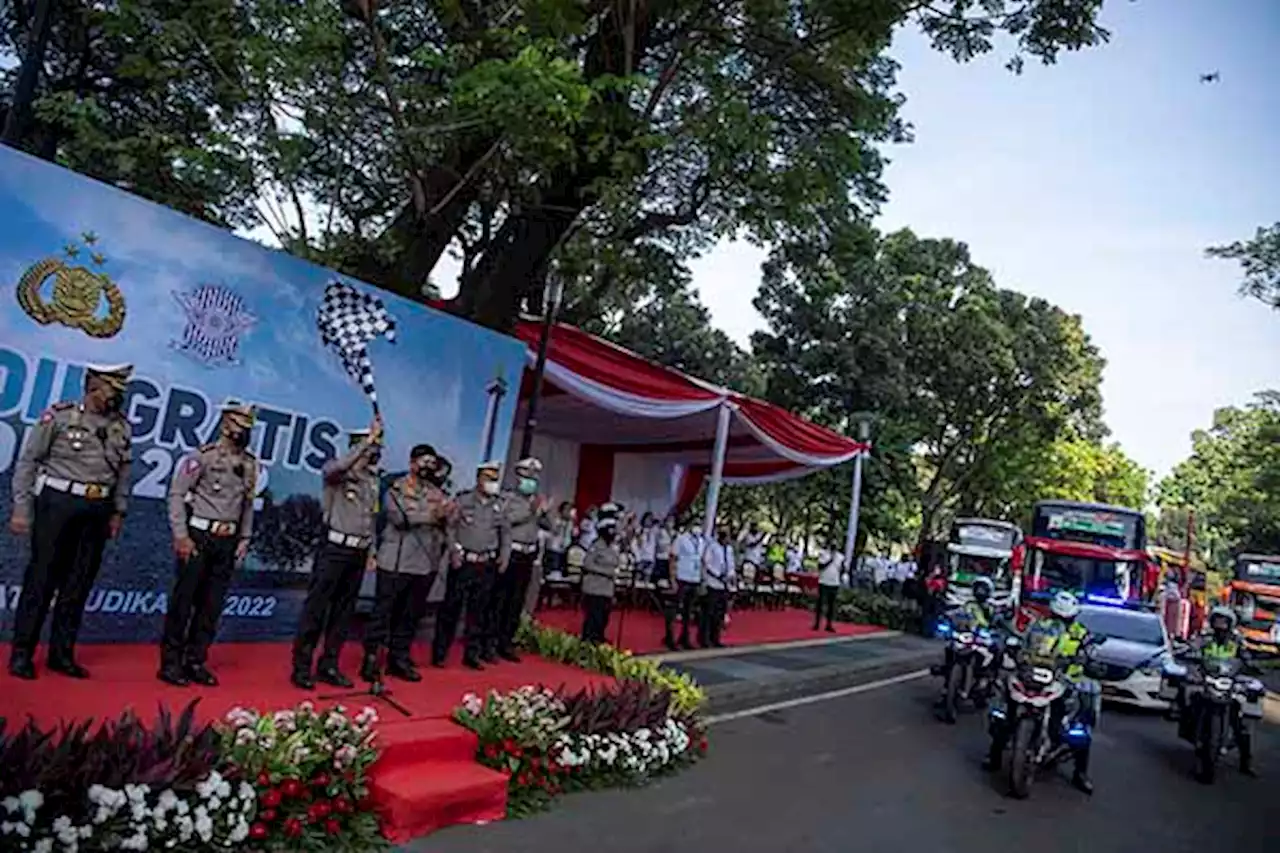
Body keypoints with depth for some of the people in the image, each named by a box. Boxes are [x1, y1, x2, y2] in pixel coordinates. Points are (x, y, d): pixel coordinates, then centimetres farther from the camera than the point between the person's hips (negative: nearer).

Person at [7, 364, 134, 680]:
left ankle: (61, 654, 18)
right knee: (42, 578, 1)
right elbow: (28, 461, -3)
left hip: (97, 511, 4)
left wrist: (118, 512, 10)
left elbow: (123, 473, 12)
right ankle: (21, 653, 13)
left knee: (78, 584, 8)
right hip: (57, 503, -4)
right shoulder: (59, 415, -4)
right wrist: (21, 508, -6)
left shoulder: (122, 426, 8)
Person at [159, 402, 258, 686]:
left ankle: (196, 661, 19)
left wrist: (244, 539, 10)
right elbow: (176, 494, -8)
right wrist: (181, 535, -12)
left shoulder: (250, 463, 8)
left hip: (228, 541, 5)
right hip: (199, 536, -5)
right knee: (183, 600, 1)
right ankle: (170, 662, 12)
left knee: (212, 605, 8)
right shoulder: (203, 456, -8)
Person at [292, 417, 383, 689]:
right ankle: (301, 667, 6)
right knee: (316, 609, -2)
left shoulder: (372, 480, 14)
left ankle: (329, 666, 19)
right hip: (335, 549, -6)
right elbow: (338, 466, -32)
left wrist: (370, 552, 15)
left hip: (358, 553, 7)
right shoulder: (337, 473, -5)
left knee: (344, 611, 10)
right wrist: (369, 438, -27)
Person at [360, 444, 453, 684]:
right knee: (383, 612, 1)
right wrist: (431, 515, -21)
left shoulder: (437, 493, 12)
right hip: (396, 562, -5)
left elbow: (446, 523, 2)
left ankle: (399, 658, 22)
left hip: (426, 564, 5)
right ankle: (371, 659, 10)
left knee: (411, 614, 11)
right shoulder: (397, 487, -2)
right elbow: (399, 517, -18)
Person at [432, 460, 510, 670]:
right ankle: (439, 653, 11)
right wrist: (453, 551, -12)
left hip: (487, 565, 3)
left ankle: (472, 654, 18)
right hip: (462, 562, -3)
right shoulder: (462, 500, -2)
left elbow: (506, 533, 14)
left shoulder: (500, 505, 8)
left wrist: (505, 555, 3)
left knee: (478, 610, 8)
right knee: (451, 607, 1)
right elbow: (450, 527, -3)